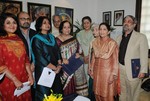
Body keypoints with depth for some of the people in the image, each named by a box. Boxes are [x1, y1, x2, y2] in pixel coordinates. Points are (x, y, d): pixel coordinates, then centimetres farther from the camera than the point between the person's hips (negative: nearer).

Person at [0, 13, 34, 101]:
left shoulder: (19, 39, 8)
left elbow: (26, 59, 9)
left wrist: (30, 75, 0)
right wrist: (15, 80, -14)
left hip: (24, 80, 5)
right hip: (9, 82, -4)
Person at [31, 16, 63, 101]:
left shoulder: (52, 37, 12)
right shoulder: (36, 39, -8)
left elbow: (58, 52, 9)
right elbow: (40, 58, -15)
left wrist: (59, 66, -7)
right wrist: (55, 68, -12)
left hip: (55, 71, 6)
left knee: (57, 93, 11)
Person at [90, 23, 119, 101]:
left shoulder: (112, 43, -13)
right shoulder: (95, 42, 3)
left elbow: (115, 60, -11)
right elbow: (94, 56, 8)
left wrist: (114, 74, -13)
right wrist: (91, 69, 9)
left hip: (107, 71, -5)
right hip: (97, 70, 5)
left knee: (107, 94, 8)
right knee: (97, 92, 17)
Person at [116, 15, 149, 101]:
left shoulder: (141, 37, -7)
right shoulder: (119, 37, 8)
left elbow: (144, 55, -9)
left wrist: (143, 71, -11)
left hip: (133, 70, -4)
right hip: (120, 69, 5)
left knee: (133, 93, 11)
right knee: (122, 92, 19)